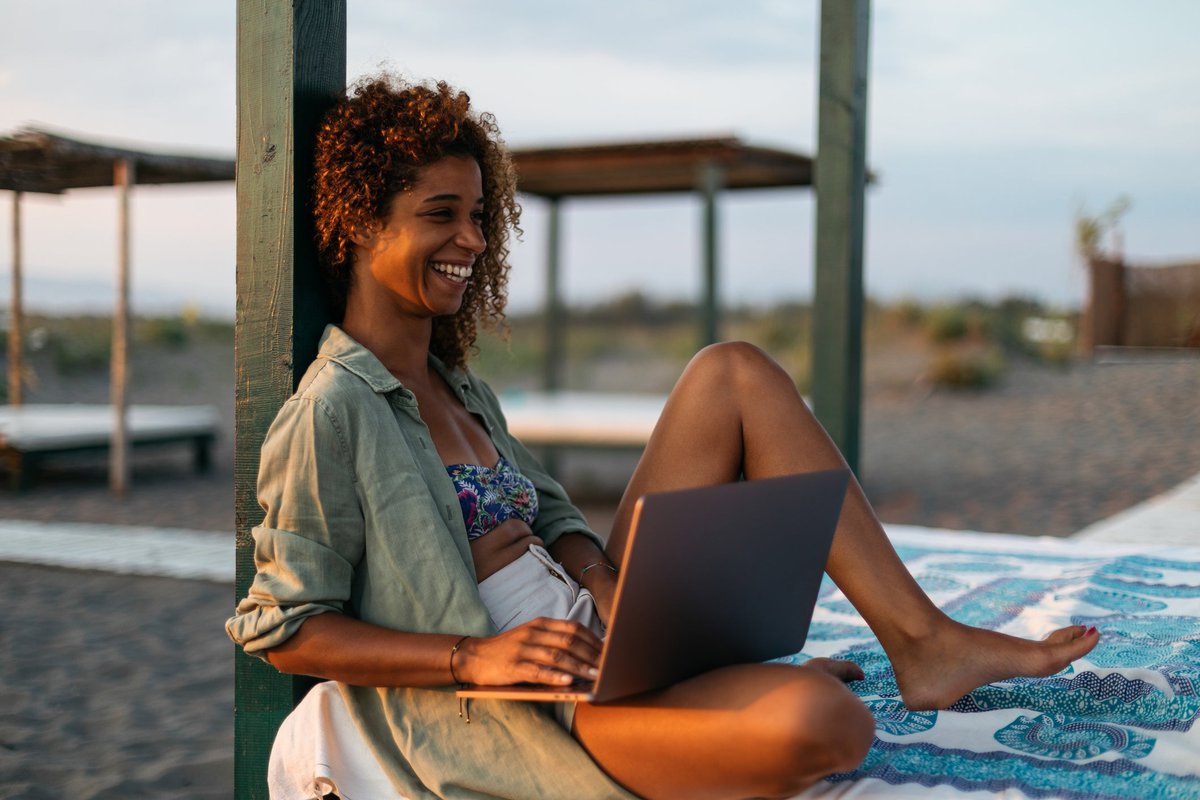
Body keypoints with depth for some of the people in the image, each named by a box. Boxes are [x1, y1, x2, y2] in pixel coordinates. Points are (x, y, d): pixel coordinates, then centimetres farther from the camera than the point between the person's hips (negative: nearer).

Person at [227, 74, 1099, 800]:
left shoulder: (459, 386, 15)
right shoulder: (332, 410, -11)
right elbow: (284, 630, -12)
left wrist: (615, 597, -8)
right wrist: (477, 657, -22)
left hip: (598, 630, 9)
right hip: (525, 702, -9)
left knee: (732, 372, 1)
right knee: (826, 721, -36)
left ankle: (921, 639, 0)